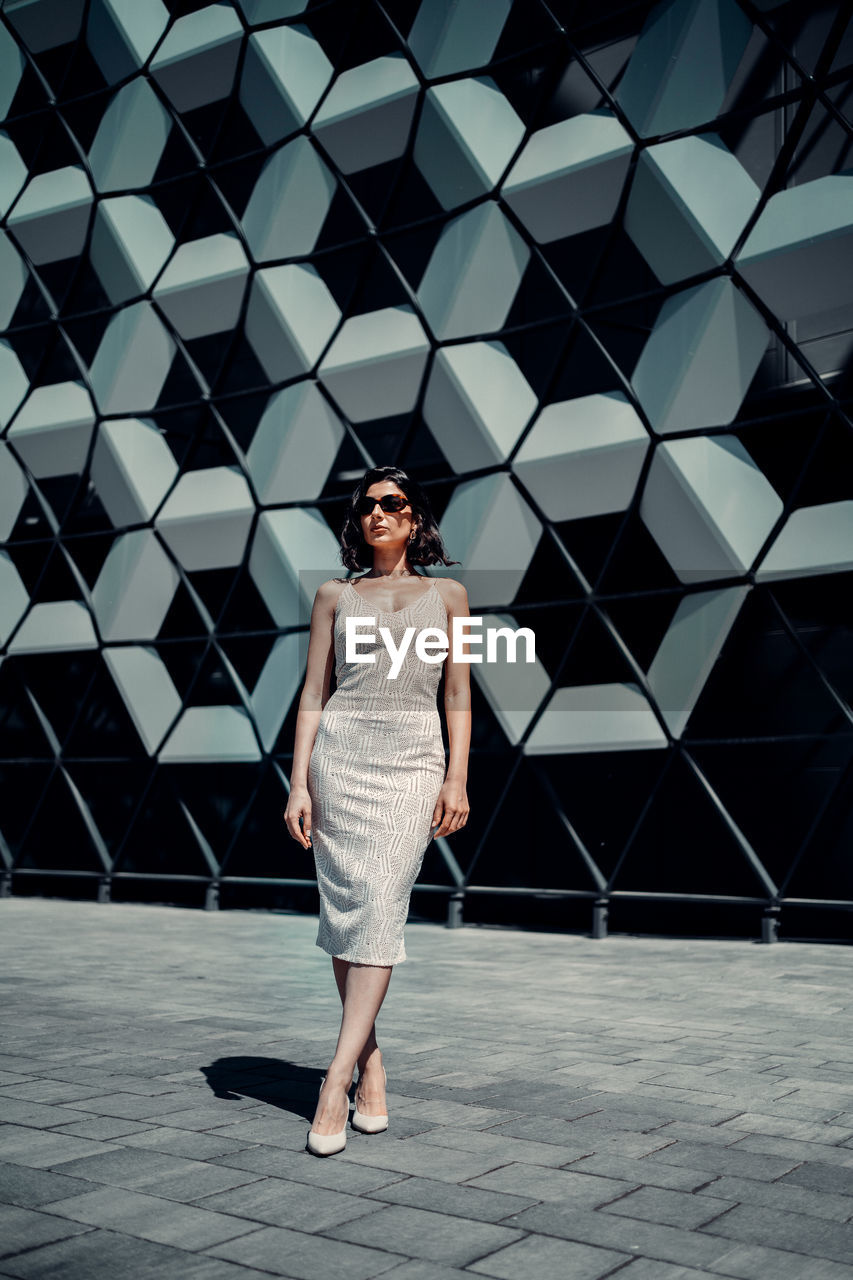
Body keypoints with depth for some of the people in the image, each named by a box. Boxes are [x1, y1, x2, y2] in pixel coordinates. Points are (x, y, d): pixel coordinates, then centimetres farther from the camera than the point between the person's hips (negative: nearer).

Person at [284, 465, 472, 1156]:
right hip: (341, 753, 1)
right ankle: (370, 1067, 13)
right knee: (346, 907, 0)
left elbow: (459, 693, 9)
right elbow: (314, 691, 8)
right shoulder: (335, 595, 12)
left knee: (381, 910, -12)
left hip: (413, 760, -1)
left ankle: (337, 1079, -12)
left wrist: (457, 779, -2)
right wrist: (299, 782, 0)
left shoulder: (447, 593, 12)